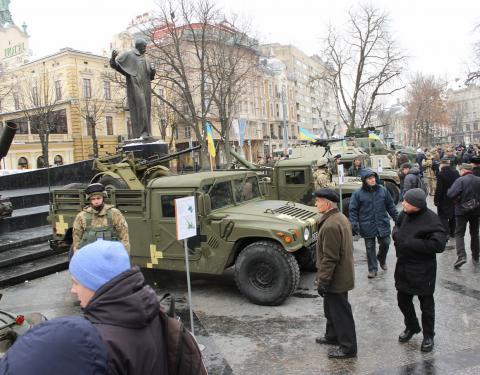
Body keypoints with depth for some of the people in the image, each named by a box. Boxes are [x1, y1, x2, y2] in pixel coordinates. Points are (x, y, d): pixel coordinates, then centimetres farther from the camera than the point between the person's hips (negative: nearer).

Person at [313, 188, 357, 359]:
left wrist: (323, 281, -19)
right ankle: (332, 336, 41)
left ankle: (348, 348, 18)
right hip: (342, 274, 10)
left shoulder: (331, 225, -27)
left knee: (340, 312, 4)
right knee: (331, 308, 24)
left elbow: (330, 258, -27)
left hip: (336, 278, -10)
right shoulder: (340, 217, 6)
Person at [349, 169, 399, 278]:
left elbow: (390, 206, 9)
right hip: (367, 226, -2)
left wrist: (397, 218, 9)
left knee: (385, 243, 11)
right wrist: (355, 224, -12)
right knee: (370, 247, 8)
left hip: (383, 224, 2)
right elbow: (352, 210, -5)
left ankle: (382, 259, 42)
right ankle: (373, 268, 22)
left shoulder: (383, 190, 1)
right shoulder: (358, 194, -8)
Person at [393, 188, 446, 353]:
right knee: (403, 300, 20)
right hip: (403, 267, 7)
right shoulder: (405, 214, -4)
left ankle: (428, 336, 34)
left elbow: (439, 244, -29)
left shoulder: (430, 220, -23)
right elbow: (397, 227, 16)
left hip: (422, 271, -6)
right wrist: (396, 234, -8)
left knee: (426, 305, 13)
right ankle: (411, 327, 45)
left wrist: (409, 243, -28)